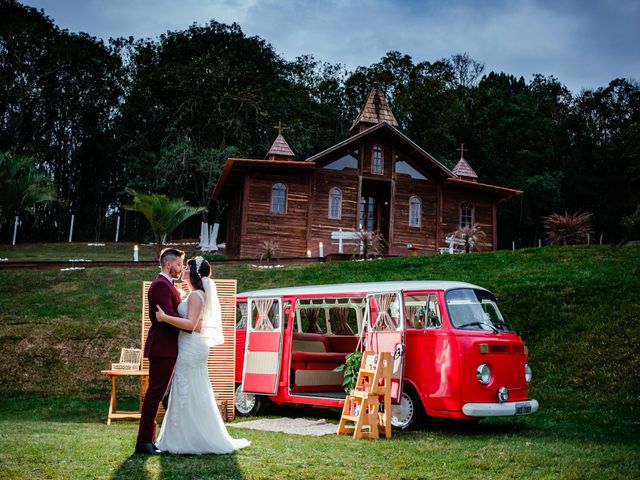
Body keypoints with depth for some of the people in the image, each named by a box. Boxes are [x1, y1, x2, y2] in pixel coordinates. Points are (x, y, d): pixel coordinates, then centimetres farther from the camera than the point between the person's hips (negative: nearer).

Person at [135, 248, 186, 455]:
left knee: (156, 393, 12)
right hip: (162, 349, -10)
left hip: (168, 349, 10)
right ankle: (144, 441, -1)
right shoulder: (161, 285, -13)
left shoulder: (168, 286, 19)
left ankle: (148, 438, 19)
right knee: (155, 393, -6)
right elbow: (169, 317, -22)